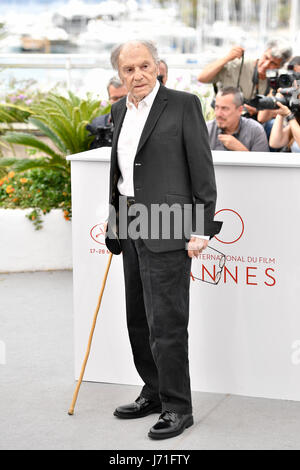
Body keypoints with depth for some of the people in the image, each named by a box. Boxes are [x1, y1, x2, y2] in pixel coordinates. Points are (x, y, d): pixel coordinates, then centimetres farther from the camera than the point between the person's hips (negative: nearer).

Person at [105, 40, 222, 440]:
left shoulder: (183, 105, -8)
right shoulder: (120, 111, 13)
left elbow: (203, 169, -10)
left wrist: (202, 230, -13)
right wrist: (114, 221, 18)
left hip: (167, 229, -7)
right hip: (131, 227, 8)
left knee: (166, 322, -7)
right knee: (138, 319, 14)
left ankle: (177, 407, 4)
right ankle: (154, 393, 28)